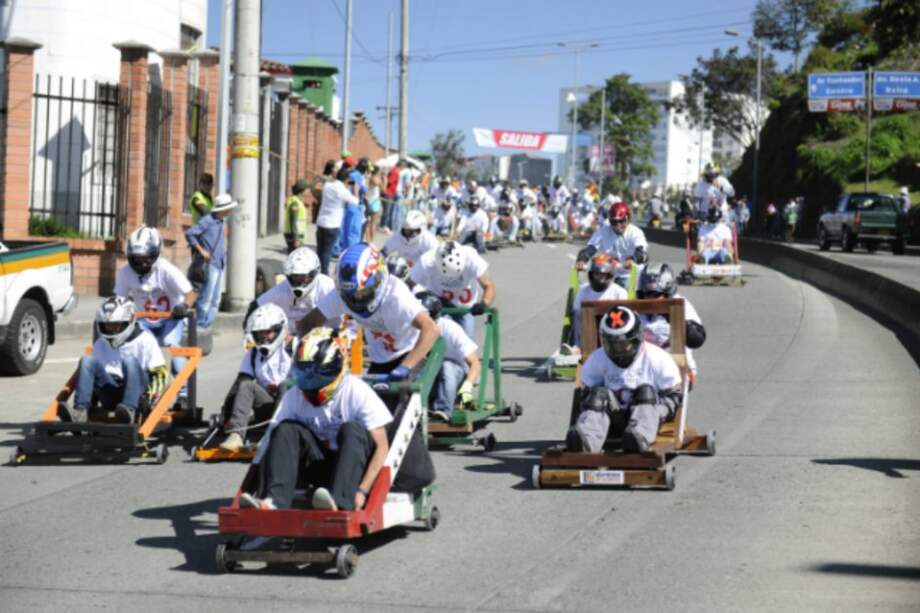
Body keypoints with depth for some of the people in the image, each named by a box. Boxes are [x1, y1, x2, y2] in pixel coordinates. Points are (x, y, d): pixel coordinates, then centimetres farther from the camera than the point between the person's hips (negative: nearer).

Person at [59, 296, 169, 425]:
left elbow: (159, 373, 1)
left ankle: (129, 409, -50)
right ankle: (80, 410, -32)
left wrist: (150, 395, -15)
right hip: (112, 397, 4)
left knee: (130, 361, -31)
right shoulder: (100, 344, 21)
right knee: (87, 361, -15)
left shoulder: (145, 340, 7)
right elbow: (91, 370, 24)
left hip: (138, 395, -4)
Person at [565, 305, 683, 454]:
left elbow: (674, 395, 1)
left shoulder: (657, 359, -2)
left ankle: (640, 437, -57)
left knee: (646, 392, -29)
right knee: (598, 394, -25)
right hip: (615, 420, 1)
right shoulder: (597, 359, 5)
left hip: (646, 416, -1)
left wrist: (655, 411, -17)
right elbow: (586, 392, 11)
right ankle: (585, 439, -53)